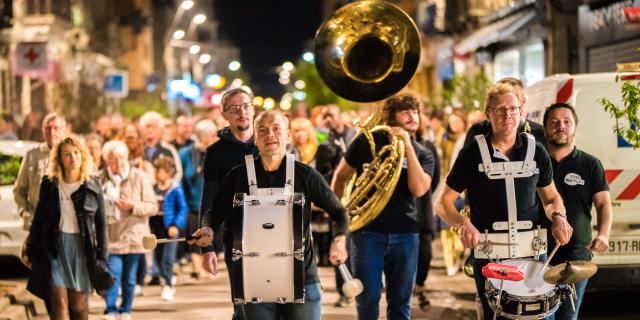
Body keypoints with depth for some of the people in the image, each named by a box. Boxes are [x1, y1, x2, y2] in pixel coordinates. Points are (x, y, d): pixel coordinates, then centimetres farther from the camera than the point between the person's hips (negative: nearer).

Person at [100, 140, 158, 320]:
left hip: (133, 236, 0)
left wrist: (132, 206, -15)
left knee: (129, 278, 9)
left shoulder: (139, 178, -3)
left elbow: (153, 206, -2)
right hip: (111, 236, 0)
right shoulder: (101, 179, 0)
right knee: (113, 274, -11)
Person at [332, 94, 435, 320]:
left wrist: (408, 145, -14)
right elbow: (341, 176, 14)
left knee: (400, 301, 7)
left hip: (404, 233, 2)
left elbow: (419, 189, -13)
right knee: (368, 299, -3)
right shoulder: (368, 141, 3)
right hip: (367, 231, -2)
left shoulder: (422, 154, 6)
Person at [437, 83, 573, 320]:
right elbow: (445, 202, 0)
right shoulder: (472, 154, -2)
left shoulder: (536, 152, 5)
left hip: (531, 250, 2)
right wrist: (462, 224, -20)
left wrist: (558, 216, -5)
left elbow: (551, 197, 17)